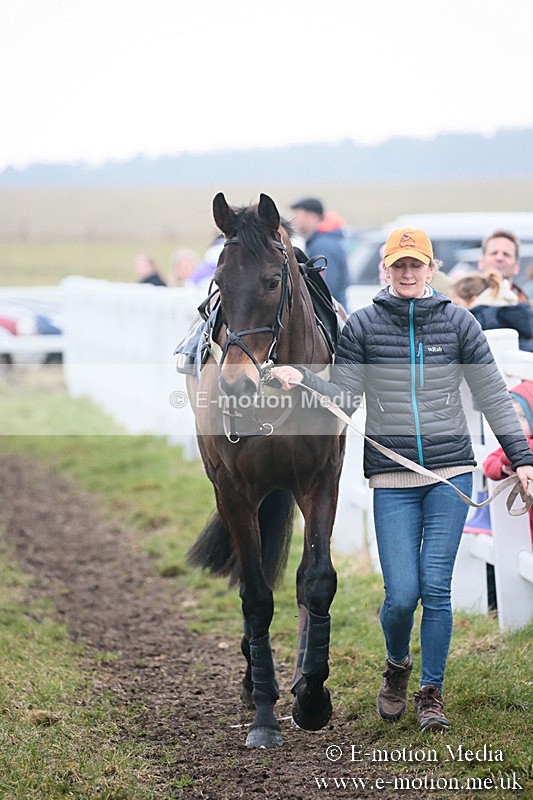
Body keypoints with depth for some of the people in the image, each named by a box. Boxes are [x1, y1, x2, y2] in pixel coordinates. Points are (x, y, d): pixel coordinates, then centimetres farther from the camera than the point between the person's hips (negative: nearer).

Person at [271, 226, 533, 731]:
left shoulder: (457, 322, 4)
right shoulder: (363, 325, 3)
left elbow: (492, 396, 7)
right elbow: (344, 401, 1)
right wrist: (301, 380, -16)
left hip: (450, 473, 0)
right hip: (391, 480, 0)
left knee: (436, 587, -4)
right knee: (402, 594, -6)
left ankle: (431, 693, 12)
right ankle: (396, 666, 26)